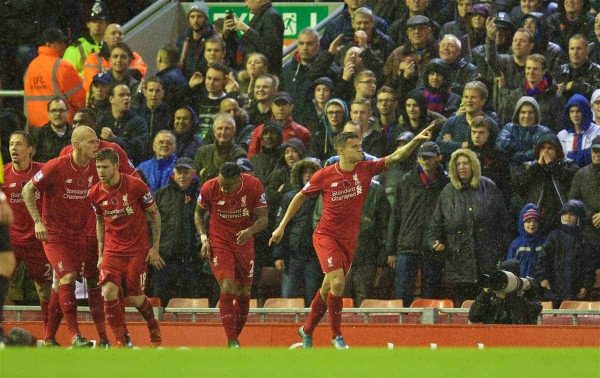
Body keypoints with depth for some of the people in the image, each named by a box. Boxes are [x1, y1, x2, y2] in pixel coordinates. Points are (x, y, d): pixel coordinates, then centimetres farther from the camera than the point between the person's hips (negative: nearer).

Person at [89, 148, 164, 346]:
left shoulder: (136, 186, -13)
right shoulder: (95, 193, -2)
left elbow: (154, 214, -1)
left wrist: (155, 247, -4)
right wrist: (101, 254, 11)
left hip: (137, 250, -3)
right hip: (112, 250, 3)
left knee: (135, 298, -2)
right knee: (109, 292, -18)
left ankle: (154, 327, 31)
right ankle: (121, 341, -5)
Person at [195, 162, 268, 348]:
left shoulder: (254, 186, -16)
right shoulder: (209, 188, -16)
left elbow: (263, 219, -11)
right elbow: (199, 213, 3)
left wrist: (250, 231, -32)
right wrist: (204, 238, -10)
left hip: (244, 242, 2)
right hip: (219, 243, -2)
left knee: (244, 293, 7)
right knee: (228, 289, -18)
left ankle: (236, 337, 24)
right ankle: (232, 342, -17)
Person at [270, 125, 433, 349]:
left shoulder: (365, 169, -4)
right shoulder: (324, 176, -11)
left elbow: (395, 157, -12)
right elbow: (300, 197, 2)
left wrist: (416, 141, -29)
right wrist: (282, 226, 3)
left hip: (349, 238, 4)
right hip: (326, 235, -4)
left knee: (328, 288, 11)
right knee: (337, 281, -20)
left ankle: (307, 330, 30)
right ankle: (336, 335, -7)